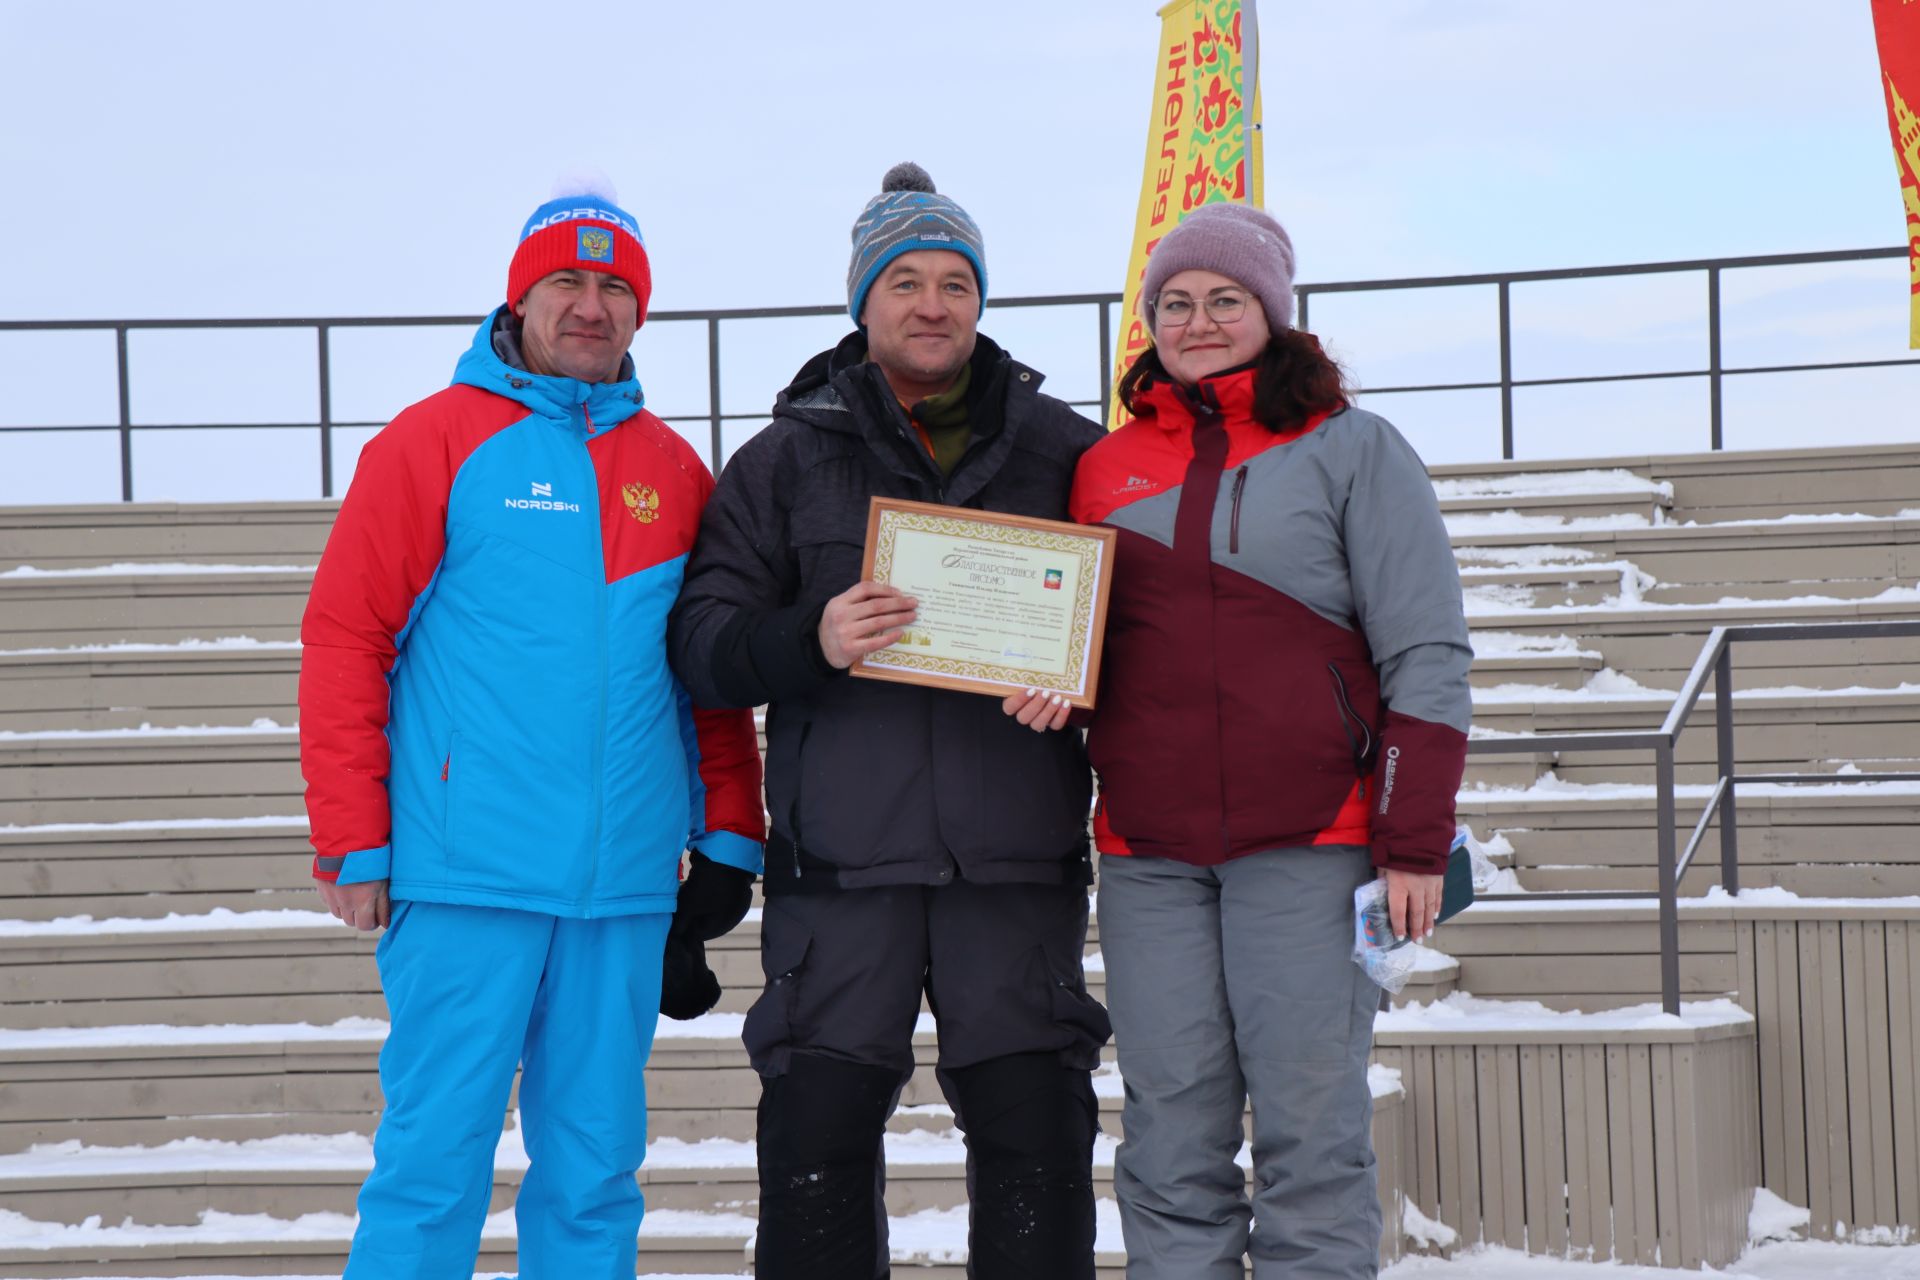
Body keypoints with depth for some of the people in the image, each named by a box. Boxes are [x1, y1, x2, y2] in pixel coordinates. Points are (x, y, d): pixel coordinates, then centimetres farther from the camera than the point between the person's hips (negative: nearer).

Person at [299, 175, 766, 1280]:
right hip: (466, 880, -4)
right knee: (436, 1152, -4)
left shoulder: (673, 472, 14)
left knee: (597, 1166, 8)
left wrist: (730, 835, 11)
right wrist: (352, 840, -8)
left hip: (627, 889, 4)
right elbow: (344, 640, -3)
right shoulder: (436, 441, 0)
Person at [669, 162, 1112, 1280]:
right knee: (817, 1135, 0)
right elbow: (703, 638, 3)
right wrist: (808, 640, -18)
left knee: (1036, 1134, 1)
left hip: (1016, 862, 1)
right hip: (841, 862, 0)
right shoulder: (787, 459, 9)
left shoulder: (1062, 453, 11)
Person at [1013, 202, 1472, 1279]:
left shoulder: (1352, 450, 4)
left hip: (1309, 841, -3)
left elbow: (1426, 656, -1)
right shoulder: (1108, 469, 15)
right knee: (1171, 1141, 2)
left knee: (1311, 1127, -5)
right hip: (1148, 851, 4)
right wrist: (1045, 684, 0)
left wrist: (1414, 841, -8)